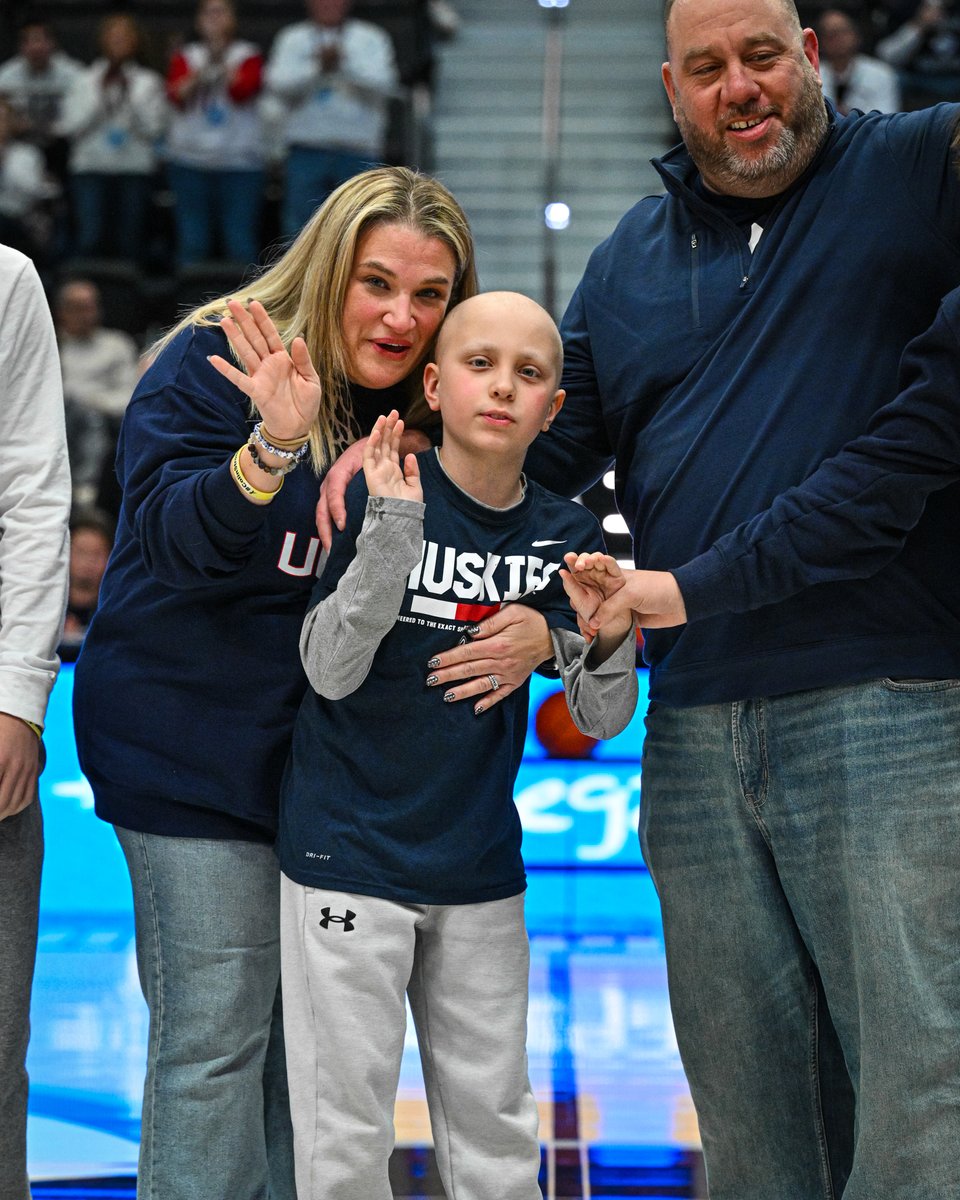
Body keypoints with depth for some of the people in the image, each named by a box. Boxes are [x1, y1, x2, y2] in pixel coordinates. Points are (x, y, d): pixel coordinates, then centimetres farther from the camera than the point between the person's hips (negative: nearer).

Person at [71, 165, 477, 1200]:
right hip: (192, 745, -6)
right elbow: (176, 544, -22)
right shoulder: (212, 362, -12)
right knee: (215, 1034, -5)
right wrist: (272, 446, -39)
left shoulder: (416, 410, 6)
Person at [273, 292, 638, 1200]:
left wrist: (609, 640, -21)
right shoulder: (375, 496, -10)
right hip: (348, 853, -3)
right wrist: (391, 535, -27)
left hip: (479, 868, 4)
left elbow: (601, 721, 0)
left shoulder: (564, 535, 0)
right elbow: (330, 673, -16)